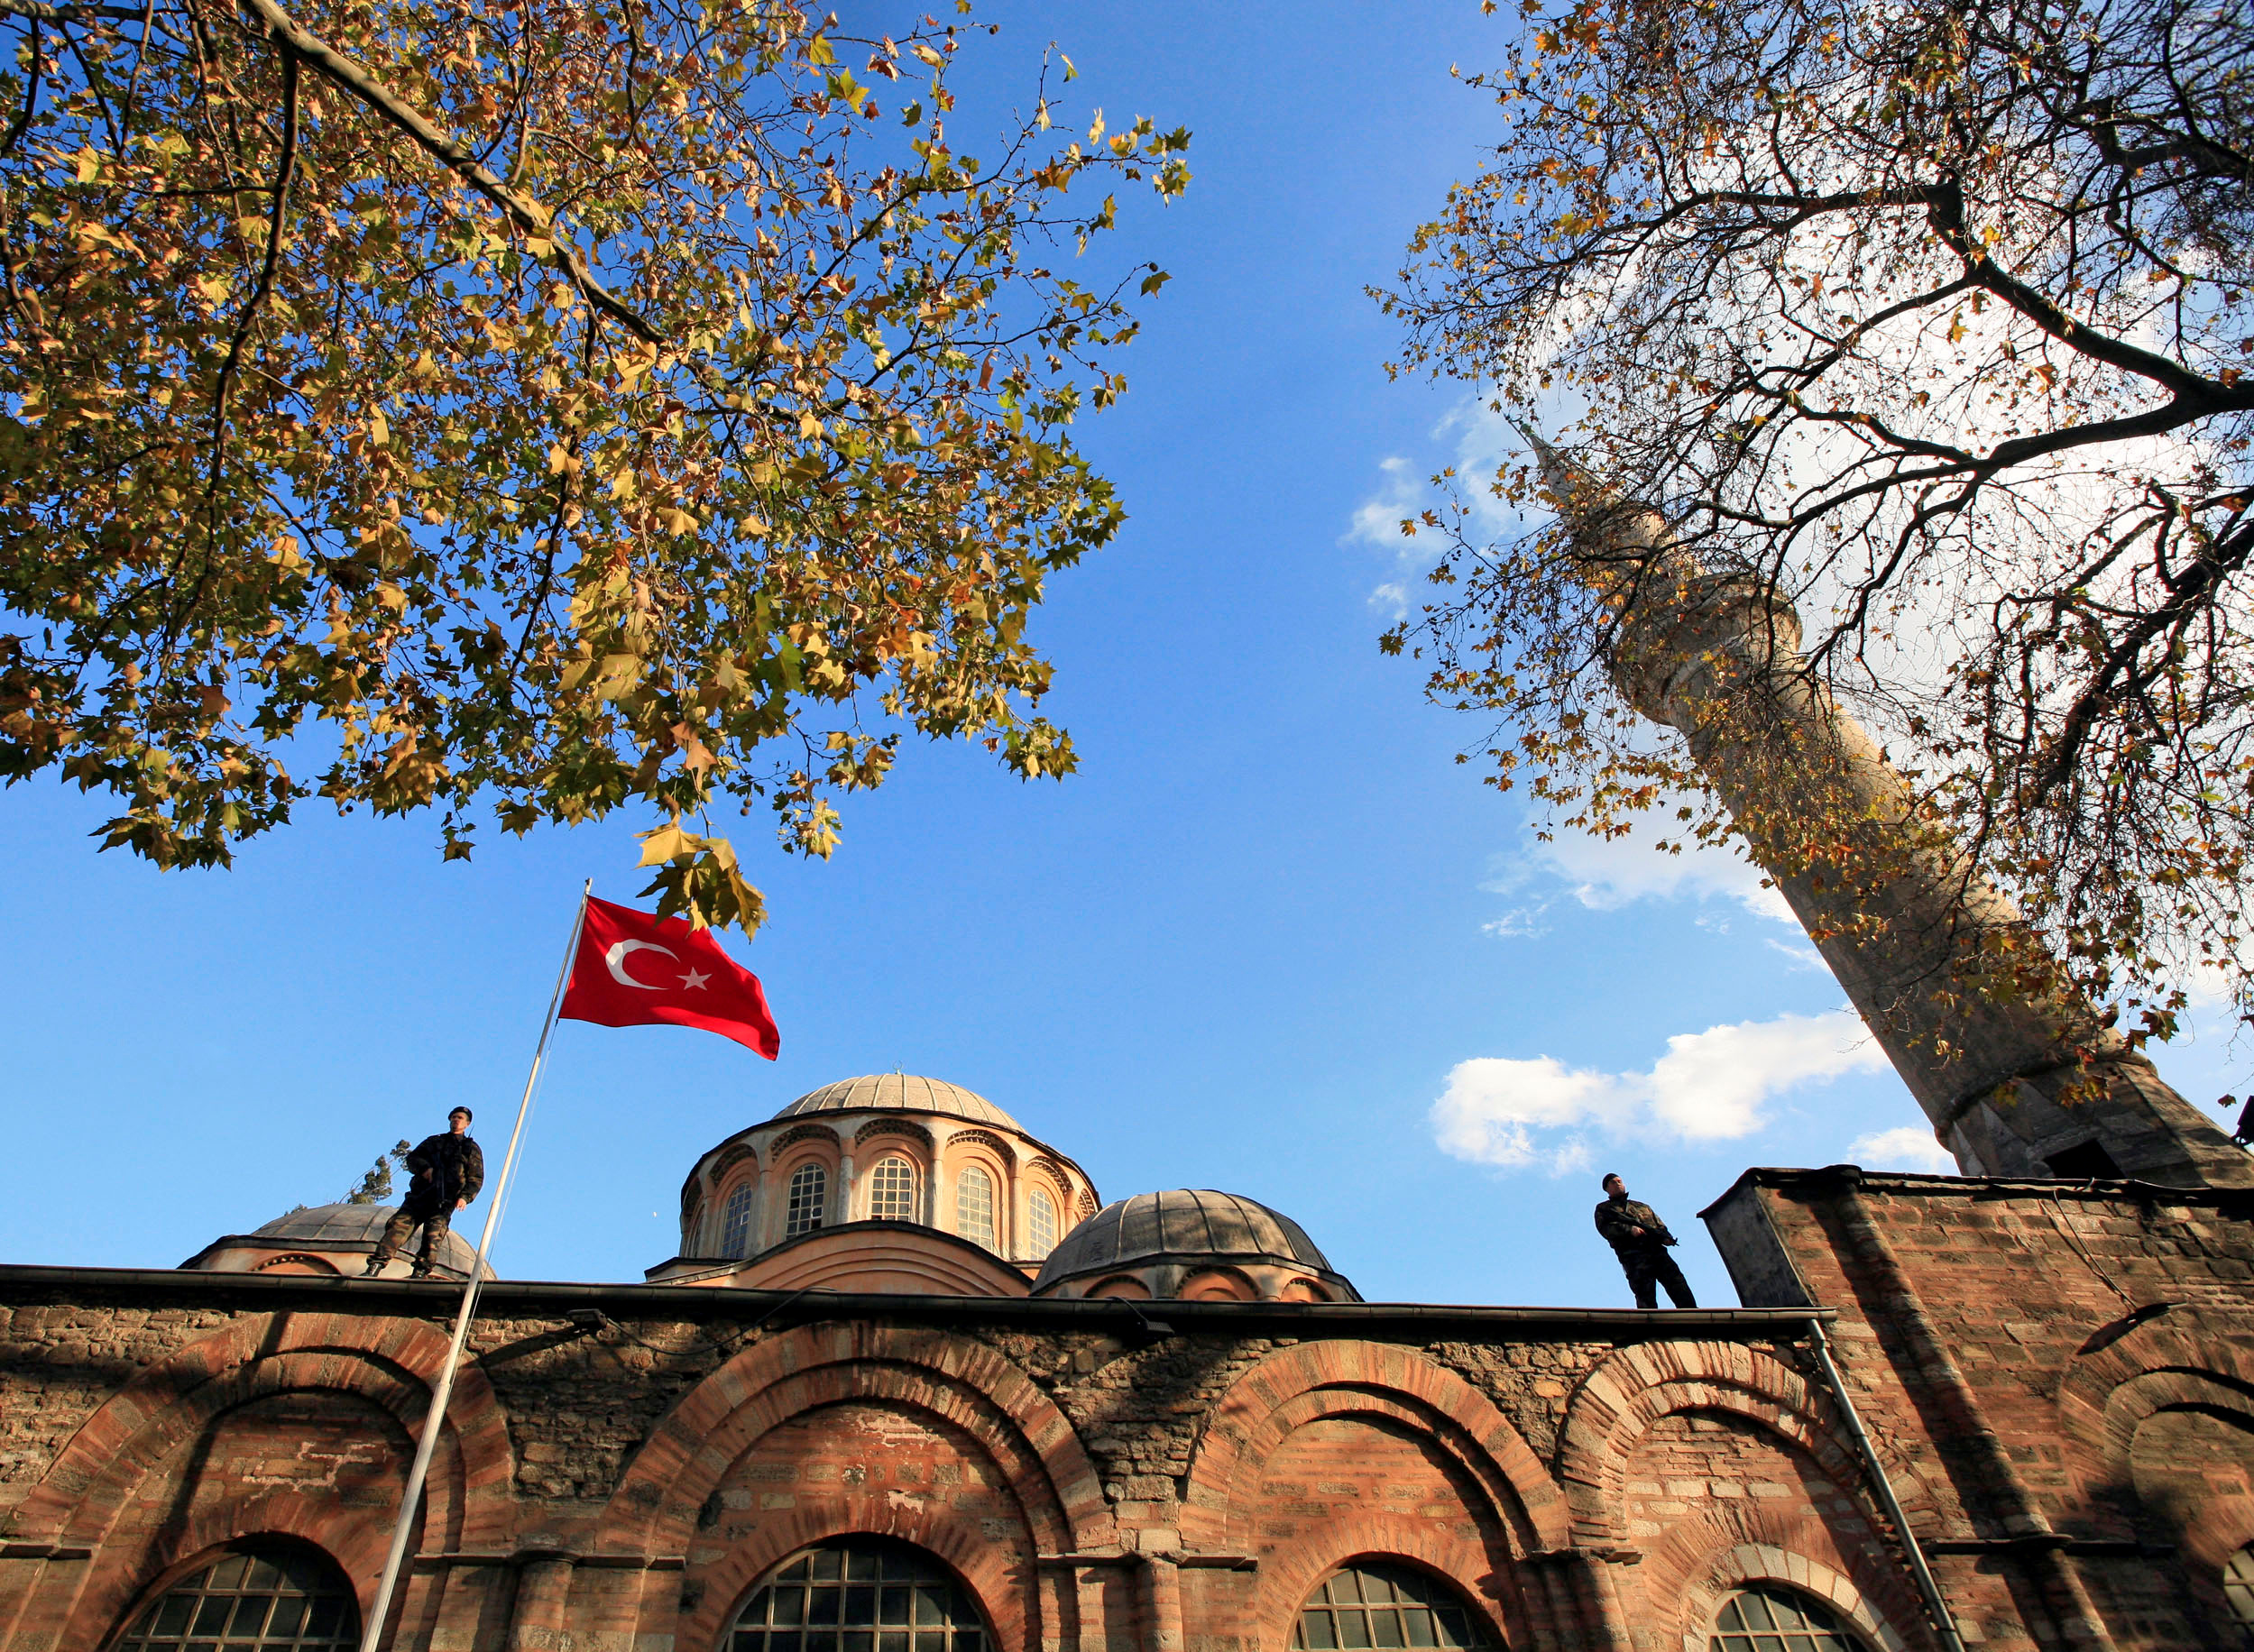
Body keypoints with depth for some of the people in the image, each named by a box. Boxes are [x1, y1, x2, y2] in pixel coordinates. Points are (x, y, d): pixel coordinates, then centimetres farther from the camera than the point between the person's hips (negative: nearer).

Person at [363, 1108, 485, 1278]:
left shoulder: (472, 1149, 15)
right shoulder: (433, 1141, 25)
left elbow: (476, 1178, 8)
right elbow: (412, 1158, 16)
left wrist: (465, 1196, -9)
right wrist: (424, 1167, -6)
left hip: (444, 1202, -2)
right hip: (419, 1195, 2)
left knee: (433, 1237, -17)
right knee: (398, 1225, -13)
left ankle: (420, 1272, -16)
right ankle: (374, 1267, -15)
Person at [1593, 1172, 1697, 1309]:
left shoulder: (1642, 1206, 34)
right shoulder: (1603, 1209, 20)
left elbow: (1660, 1225, 26)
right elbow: (1605, 1228, 1)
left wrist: (1666, 1237, 2)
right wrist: (1630, 1229, -14)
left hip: (1657, 1251, 4)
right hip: (1633, 1255, -4)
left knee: (1678, 1284, -13)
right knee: (1645, 1294, -17)